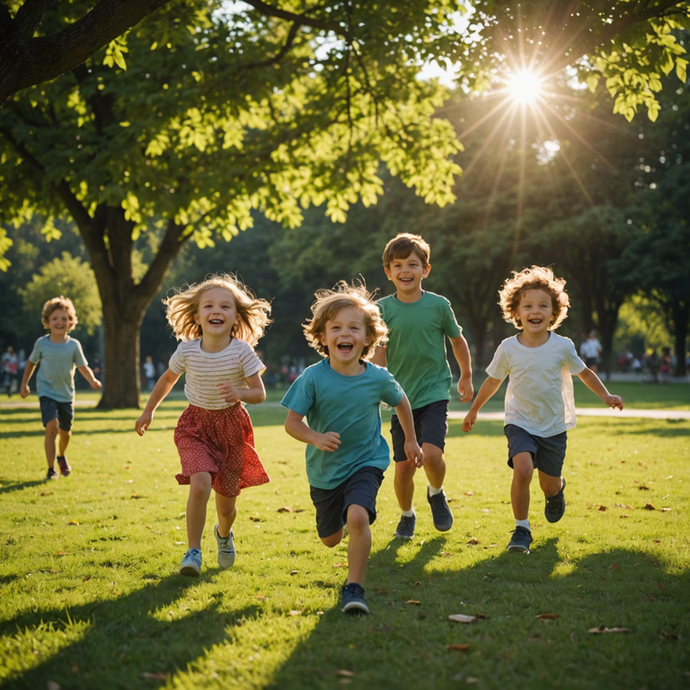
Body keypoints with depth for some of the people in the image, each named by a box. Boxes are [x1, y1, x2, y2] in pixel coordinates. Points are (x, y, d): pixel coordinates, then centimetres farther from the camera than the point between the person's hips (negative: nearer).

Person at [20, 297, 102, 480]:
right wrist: (24, 384, 12)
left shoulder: (73, 345, -6)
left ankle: (62, 456, 48)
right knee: (52, 426, -22)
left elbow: (83, 367, -2)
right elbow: (31, 362, 10)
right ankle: (51, 469, -13)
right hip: (47, 392, -2)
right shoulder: (41, 344, -7)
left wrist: (92, 380, -20)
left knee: (65, 431, 15)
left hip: (66, 394, 2)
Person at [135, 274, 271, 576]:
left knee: (226, 502, 9)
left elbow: (260, 393, -11)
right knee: (200, 484, -25)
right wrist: (148, 411, 14)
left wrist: (239, 393, -32)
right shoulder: (187, 351, -13)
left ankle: (224, 533, 46)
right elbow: (167, 379, 7)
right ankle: (193, 551, -9)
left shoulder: (242, 352, -18)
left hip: (231, 425, 0)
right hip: (196, 424, 0)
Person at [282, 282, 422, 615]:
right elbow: (292, 422, -15)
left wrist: (411, 440, 17)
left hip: (366, 462, -1)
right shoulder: (313, 377, -18)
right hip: (324, 469, 1)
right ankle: (338, 514, 55)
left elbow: (400, 401, 8)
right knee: (330, 539, 18)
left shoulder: (378, 378, -13)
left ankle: (354, 587, -13)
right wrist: (316, 438, -34)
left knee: (358, 517, -29)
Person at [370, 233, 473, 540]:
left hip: (434, 393, -1)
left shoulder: (438, 305, -3)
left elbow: (458, 340, 13)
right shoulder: (383, 309, -2)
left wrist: (466, 377, 24)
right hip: (401, 397, 1)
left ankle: (436, 493, 11)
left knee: (431, 453, -22)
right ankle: (406, 515, 31)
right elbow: (378, 356, 0)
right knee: (404, 466, 1)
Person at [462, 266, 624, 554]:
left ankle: (556, 491, 52)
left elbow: (584, 372, 8)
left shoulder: (562, 347, -10)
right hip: (520, 423, -1)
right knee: (522, 469, -26)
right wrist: (474, 410, 15)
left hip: (553, 427, 1)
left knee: (548, 484, 11)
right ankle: (522, 530, -8)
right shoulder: (508, 349, -10)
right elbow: (493, 380, 7)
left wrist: (606, 395, -3)